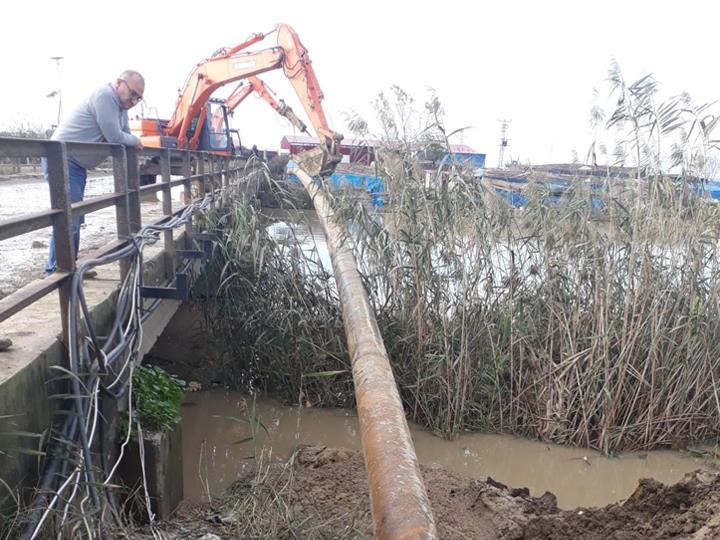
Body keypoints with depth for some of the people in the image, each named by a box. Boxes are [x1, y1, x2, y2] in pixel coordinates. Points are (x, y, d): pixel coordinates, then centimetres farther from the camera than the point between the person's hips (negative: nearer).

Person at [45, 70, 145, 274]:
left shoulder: (120, 106, 13)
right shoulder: (105, 95, -17)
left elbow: (124, 136, 16)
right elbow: (114, 137, -20)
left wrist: (133, 142, -4)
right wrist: (135, 141, -3)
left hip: (76, 164, 10)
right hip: (62, 160, -10)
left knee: (75, 218, 12)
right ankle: (56, 272, -8)